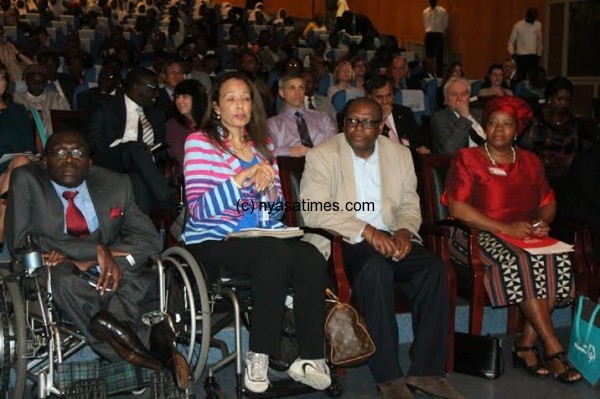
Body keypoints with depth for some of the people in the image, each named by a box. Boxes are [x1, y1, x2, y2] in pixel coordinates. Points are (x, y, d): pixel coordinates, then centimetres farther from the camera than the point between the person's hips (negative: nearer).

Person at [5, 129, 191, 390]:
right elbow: (19, 241, -11)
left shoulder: (115, 185, 7)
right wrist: (96, 250, -19)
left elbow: (150, 239, 0)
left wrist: (88, 260, -17)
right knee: (63, 276, -36)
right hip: (51, 284, -2)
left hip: (106, 279, 3)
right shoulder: (26, 180, 0)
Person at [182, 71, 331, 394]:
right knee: (276, 252, -35)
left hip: (262, 236, 5)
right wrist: (243, 177, -22)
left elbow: (277, 210, 15)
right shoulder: (200, 142, -1)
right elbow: (199, 209, -12)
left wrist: (269, 188, -9)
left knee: (311, 258, -26)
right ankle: (258, 356, -23)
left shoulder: (263, 144, 16)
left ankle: (310, 357, -19)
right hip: (213, 242, -5)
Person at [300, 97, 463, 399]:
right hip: (341, 242, -4)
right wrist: (366, 231, -25)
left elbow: (410, 205, 12)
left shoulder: (400, 154, 12)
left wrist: (404, 230, -12)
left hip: (389, 238, 5)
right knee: (376, 268, -35)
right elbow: (313, 211, -14)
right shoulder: (322, 156, -2)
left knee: (434, 268, -23)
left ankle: (426, 369, -15)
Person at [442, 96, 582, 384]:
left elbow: (548, 202, 21)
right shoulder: (467, 159, 3)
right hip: (479, 236, -5)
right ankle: (554, 349, -28)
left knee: (558, 260, -26)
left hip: (525, 236, 5)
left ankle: (526, 346, -21)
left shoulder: (530, 162, 20)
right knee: (519, 262, -34)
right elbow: (457, 208, -9)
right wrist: (505, 228, -17)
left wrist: (542, 221, -4)